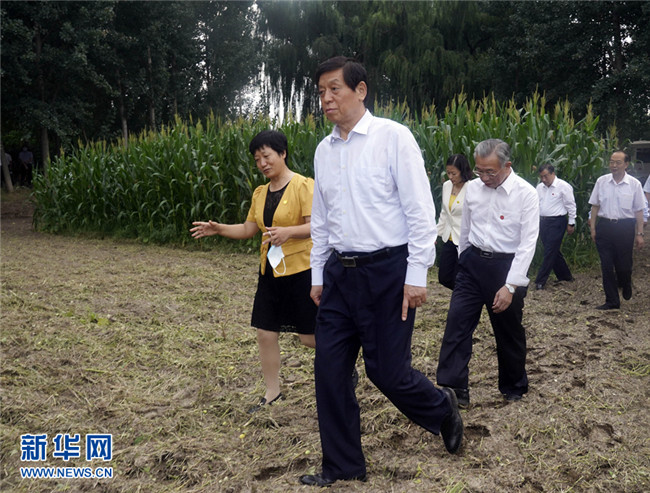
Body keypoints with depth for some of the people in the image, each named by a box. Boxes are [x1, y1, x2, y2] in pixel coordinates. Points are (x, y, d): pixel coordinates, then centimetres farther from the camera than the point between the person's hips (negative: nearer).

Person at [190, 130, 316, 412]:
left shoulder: (303, 186, -11)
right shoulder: (260, 193, 11)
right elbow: (248, 229, 14)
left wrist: (288, 231, -34)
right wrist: (218, 229, 0)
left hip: (300, 269, -7)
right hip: (270, 270, 7)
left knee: (309, 336, 2)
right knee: (266, 333, 8)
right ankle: (272, 393, 25)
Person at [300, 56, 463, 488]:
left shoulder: (393, 137, -8)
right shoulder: (324, 151, 11)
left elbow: (421, 211, -11)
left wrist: (417, 276, -14)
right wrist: (318, 276, 17)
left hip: (387, 270, -6)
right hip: (340, 273, 6)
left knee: (387, 370, 0)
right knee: (330, 370, 7)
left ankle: (443, 410, 33)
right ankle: (342, 466, 25)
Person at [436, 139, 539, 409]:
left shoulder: (525, 194, -14)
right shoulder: (472, 188, 1)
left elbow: (528, 243, -16)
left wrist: (510, 286, -21)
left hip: (506, 265, -4)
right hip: (472, 262, 4)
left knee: (509, 332, 11)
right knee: (457, 323, -5)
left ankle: (514, 387, 33)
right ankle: (454, 387, 1)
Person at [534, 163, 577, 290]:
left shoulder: (563, 186, -8)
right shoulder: (540, 187, 11)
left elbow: (571, 206, -5)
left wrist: (571, 223, -5)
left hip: (556, 222, -7)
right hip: (543, 221, 7)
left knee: (550, 251, -6)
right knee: (554, 251, 12)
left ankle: (540, 281, -4)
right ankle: (565, 276, 27)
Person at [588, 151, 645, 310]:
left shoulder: (634, 184, -3)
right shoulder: (601, 181, 1)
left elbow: (639, 210, 1)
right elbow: (595, 206, 8)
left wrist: (639, 234, -1)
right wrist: (593, 228, 4)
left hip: (625, 228, -1)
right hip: (604, 226, 2)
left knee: (624, 265, 6)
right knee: (606, 266, 5)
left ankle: (626, 285, 41)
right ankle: (612, 301, 16)